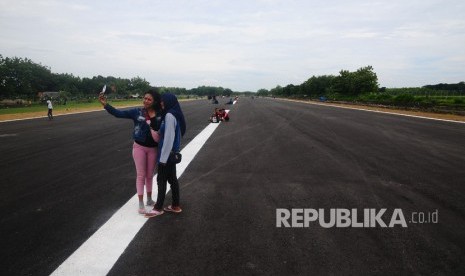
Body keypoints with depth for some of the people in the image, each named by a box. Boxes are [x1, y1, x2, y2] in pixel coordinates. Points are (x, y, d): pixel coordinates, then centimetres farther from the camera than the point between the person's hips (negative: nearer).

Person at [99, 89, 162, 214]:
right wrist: (105, 104, -23)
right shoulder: (137, 112, -8)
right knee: (141, 175, 5)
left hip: (153, 149, 1)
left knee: (150, 175, 15)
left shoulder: (160, 114, -7)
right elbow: (119, 113, -12)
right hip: (139, 147, -1)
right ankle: (141, 203, 15)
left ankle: (149, 199, 33)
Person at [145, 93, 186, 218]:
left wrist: (163, 157, -21)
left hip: (167, 153, -9)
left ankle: (158, 208, 15)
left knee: (161, 179, 2)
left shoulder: (169, 115, -20)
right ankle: (175, 205, 25)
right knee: (172, 178, 15)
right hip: (171, 152, 9)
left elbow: (169, 137, -23)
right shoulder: (173, 114, 10)